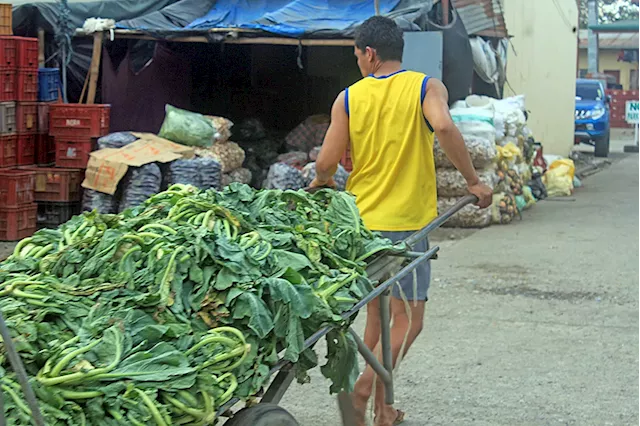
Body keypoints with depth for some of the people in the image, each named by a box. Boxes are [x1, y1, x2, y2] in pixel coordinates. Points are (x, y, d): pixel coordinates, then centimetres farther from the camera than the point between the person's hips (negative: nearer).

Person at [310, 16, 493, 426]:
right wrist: (473, 180, -14)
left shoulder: (349, 97, 3)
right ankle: (363, 389, -15)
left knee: (377, 314, 15)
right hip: (406, 222, -4)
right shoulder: (426, 87, -3)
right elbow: (443, 126, -24)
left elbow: (326, 164, -2)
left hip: (361, 221, 4)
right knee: (408, 318, 1)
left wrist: (322, 183, 21)